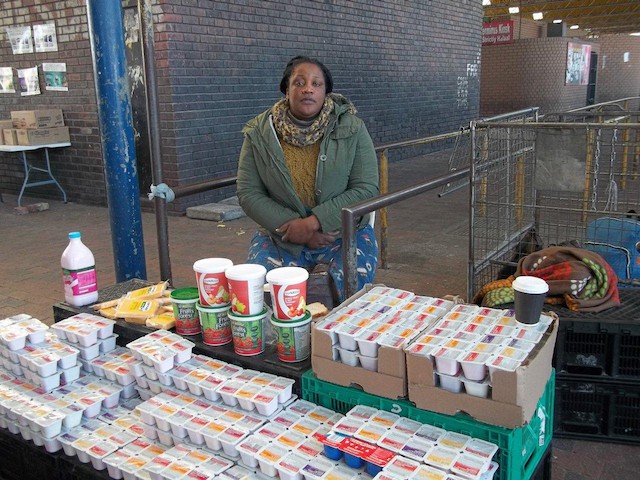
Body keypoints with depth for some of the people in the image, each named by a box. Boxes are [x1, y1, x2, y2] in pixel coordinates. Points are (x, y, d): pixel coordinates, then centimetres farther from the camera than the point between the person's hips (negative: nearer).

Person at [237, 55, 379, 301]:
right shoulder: (259, 133, -1)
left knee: (354, 281, -28)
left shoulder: (352, 128, -5)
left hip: (341, 228, -1)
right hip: (281, 233, 1)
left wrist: (315, 222, -20)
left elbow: (366, 189, -9)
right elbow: (249, 194, -3)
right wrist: (295, 228, -16)